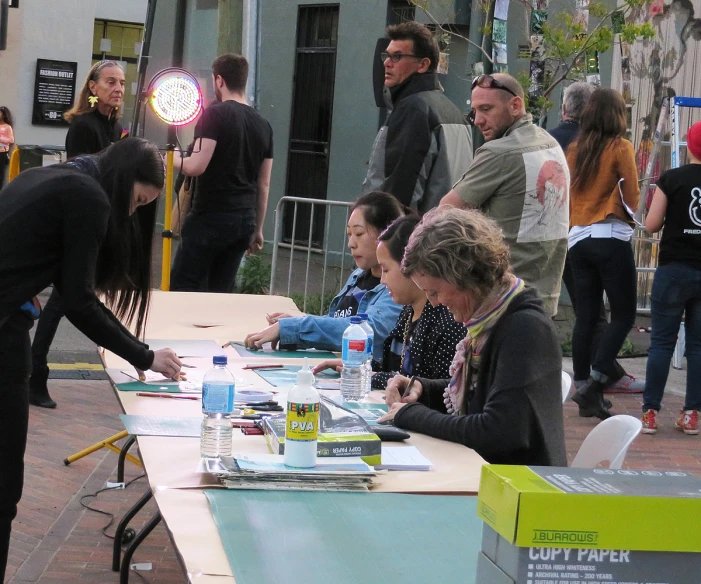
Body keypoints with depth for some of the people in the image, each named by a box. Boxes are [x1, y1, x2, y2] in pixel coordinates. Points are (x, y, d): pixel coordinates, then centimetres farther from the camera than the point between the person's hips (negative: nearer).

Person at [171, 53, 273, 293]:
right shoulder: (263, 125, 12)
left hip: (211, 218, -6)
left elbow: (196, 167, -17)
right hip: (244, 220, 7)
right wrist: (257, 229, 22)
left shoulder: (215, 114, -8)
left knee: (183, 290, -3)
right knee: (220, 292, 9)